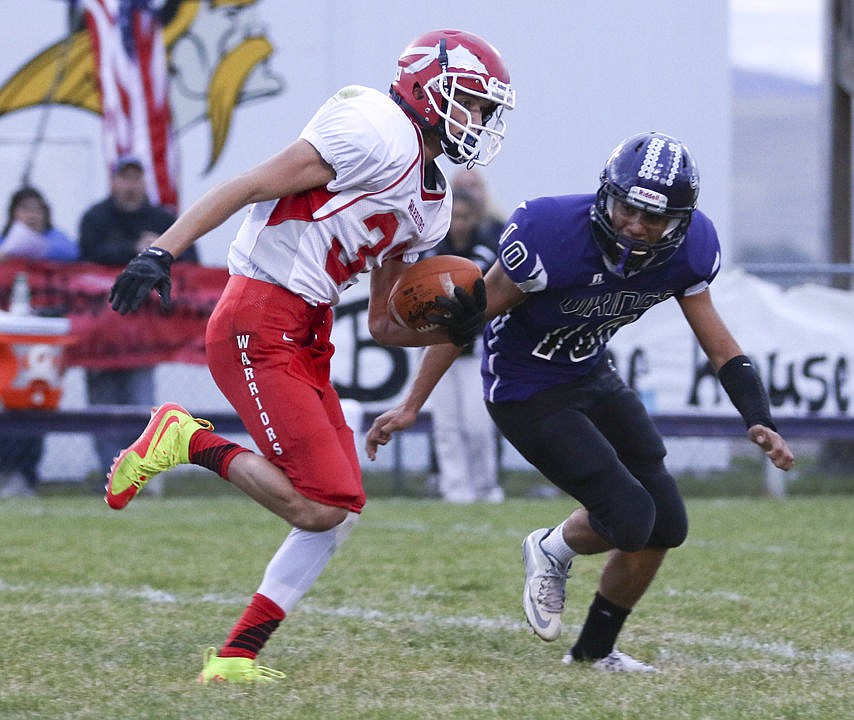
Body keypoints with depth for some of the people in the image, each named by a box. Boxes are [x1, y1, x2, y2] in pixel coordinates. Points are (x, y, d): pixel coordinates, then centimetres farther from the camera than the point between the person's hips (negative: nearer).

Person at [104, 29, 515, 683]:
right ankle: (188, 440, -1)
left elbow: (383, 324, 21)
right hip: (258, 328, -10)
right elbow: (250, 187, -15)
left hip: (307, 341, 10)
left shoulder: (430, 206, 18)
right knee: (321, 505, -15)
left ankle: (237, 655, 12)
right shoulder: (380, 133, -11)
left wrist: (450, 329, 1)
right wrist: (163, 254, -23)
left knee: (340, 510, 7)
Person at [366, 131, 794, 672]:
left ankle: (595, 649, 27)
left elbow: (721, 347, -2)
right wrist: (410, 406, -15)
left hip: (594, 378, 7)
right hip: (526, 395, -6)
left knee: (666, 526, 4)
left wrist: (760, 423, -18)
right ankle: (552, 552, 18)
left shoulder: (687, 251, -15)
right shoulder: (552, 237, -31)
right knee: (629, 519, -17)